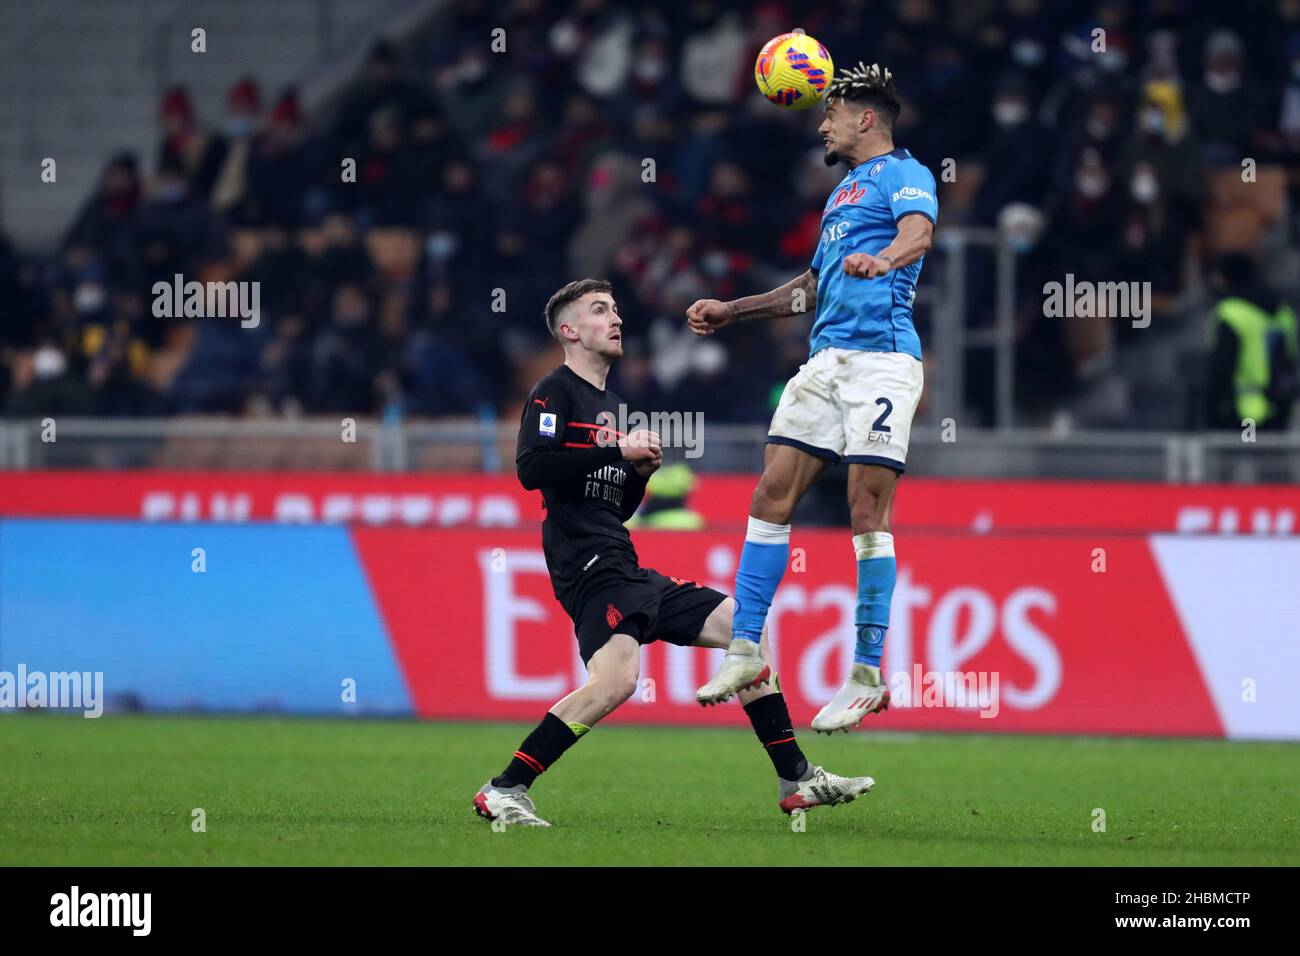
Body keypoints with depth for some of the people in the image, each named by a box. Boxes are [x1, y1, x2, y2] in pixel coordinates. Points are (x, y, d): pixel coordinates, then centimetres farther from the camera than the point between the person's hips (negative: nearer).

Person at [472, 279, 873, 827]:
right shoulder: (555, 393, -2)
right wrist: (618, 451, -15)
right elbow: (531, 468, -19)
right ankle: (503, 791, -24)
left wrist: (641, 471, 8)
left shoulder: (609, 404, 25)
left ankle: (797, 780, 10)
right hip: (587, 566, -10)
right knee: (616, 677, -30)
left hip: (625, 571, 10)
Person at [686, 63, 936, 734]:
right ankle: (744, 650, 5)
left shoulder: (903, 174, -1)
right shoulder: (844, 191, 27)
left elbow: (919, 231, -24)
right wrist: (730, 312, 36)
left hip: (881, 359, -8)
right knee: (772, 493, 1)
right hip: (826, 358, 9)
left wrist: (884, 259, -45)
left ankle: (867, 675, -6)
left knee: (867, 509, -10)